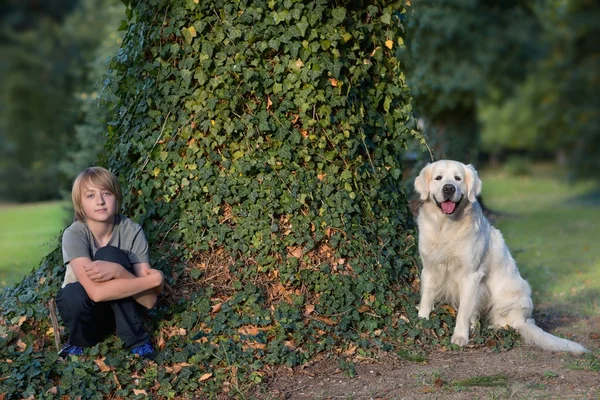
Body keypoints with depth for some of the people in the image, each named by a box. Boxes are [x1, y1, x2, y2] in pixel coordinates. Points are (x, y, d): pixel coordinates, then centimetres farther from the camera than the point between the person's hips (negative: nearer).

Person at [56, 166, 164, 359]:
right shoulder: (74, 234, -24)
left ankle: (137, 341, -15)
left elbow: (149, 299, -24)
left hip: (121, 308, 1)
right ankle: (80, 341, -1)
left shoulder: (132, 231, -20)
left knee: (108, 256, -27)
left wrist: (118, 270, -40)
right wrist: (154, 279, -33)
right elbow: (97, 292, -37)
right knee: (75, 294, -35)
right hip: (84, 308, 0)